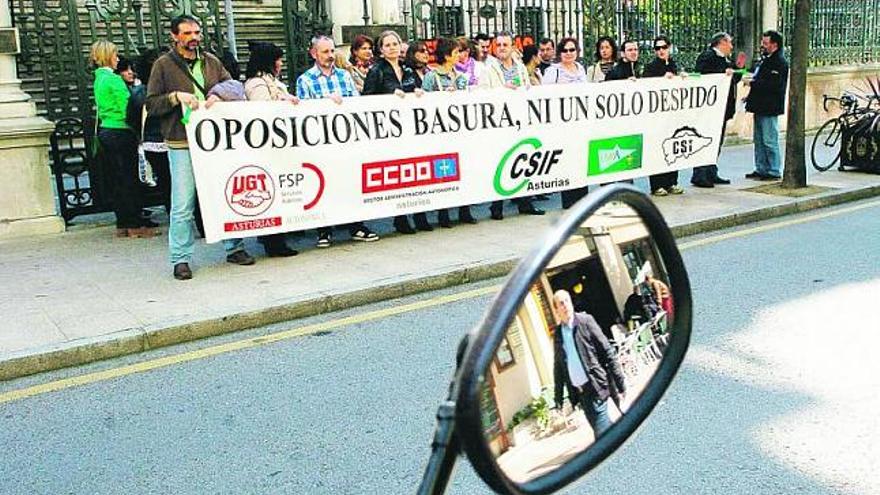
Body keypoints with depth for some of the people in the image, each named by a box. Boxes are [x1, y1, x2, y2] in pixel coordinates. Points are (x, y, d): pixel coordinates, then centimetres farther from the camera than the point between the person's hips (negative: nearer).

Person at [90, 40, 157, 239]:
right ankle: (135, 224, -2)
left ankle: (122, 224, 13)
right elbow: (126, 109, -16)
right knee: (130, 179, -5)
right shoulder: (114, 79, -13)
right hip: (120, 132, -9)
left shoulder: (99, 79, 15)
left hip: (105, 131, 9)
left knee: (118, 180, 11)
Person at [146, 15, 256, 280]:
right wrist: (176, 96, -15)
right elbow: (151, 104, 0)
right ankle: (180, 259, 6)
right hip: (182, 144, -4)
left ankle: (234, 248, 21)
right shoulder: (164, 65, 3)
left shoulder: (211, 61, 14)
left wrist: (219, 95, -7)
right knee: (183, 205, -4)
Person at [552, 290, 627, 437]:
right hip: (578, 391, 4)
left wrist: (620, 385, -10)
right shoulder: (558, 334, 8)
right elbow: (558, 368, 14)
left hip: (595, 386, -4)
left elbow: (608, 353, -6)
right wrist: (558, 399, 11)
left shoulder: (586, 321, -5)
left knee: (602, 432, -9)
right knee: (601, 431, 8)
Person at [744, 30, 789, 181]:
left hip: (769, 108, -10)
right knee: (759, 141, 14)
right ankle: (761, 169, 22)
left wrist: (752, 83, -19)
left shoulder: (779, 62, -13)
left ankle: (774, 172, 1)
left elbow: (773, 85, -23)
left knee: (770, 141, -6)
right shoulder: (763, 60, 17)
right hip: (760, 106, 10)